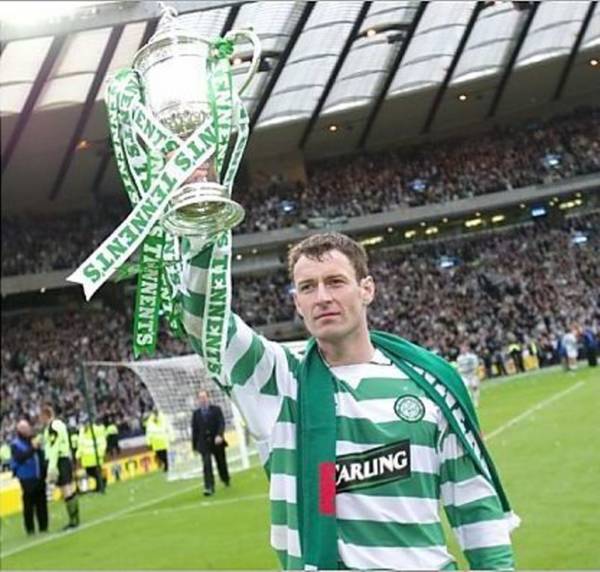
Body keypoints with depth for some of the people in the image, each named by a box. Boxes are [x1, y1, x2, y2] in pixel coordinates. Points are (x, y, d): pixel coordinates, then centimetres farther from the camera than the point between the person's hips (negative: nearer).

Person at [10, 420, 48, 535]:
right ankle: (30, 529, 5)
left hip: (39, 477, 5)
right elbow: (20, 458, -19)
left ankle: (43, 527, 18)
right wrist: (32, 449, -24)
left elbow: (42, 455, 16)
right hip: (27, 479, -5)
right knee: (29, 504, -3)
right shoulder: (15, 444, -3)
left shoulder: (34, 440, 10)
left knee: (42, 503, 8)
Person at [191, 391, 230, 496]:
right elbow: (194, 429, 5)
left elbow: (221, 423, -9)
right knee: (207, 464, -14)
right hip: (204, 443, 0)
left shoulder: (216, 409, 0)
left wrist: (219, 435, -26)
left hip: (217, 441, 0)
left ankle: (226, 480, 38)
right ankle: (209, 487, -15)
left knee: (221, 463, 14)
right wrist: (194, 445, 5)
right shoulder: (196, 413, 3)